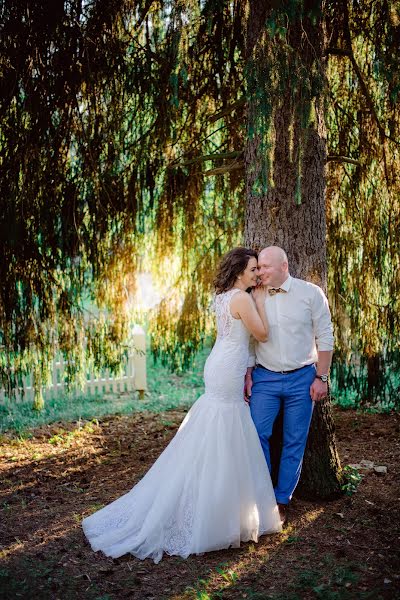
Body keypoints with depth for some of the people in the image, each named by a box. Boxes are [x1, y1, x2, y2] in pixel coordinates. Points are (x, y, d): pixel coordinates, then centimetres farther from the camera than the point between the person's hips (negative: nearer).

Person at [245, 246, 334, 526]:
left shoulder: (311, 293, -5)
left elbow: (325, 337, -3)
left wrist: (321, 377, -5)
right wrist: (248, 375, 3)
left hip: (302, 378, -1)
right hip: (264, 377, 1)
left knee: (295, 442, 5)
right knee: (257, 435, -5)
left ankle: (282, 500, 19)